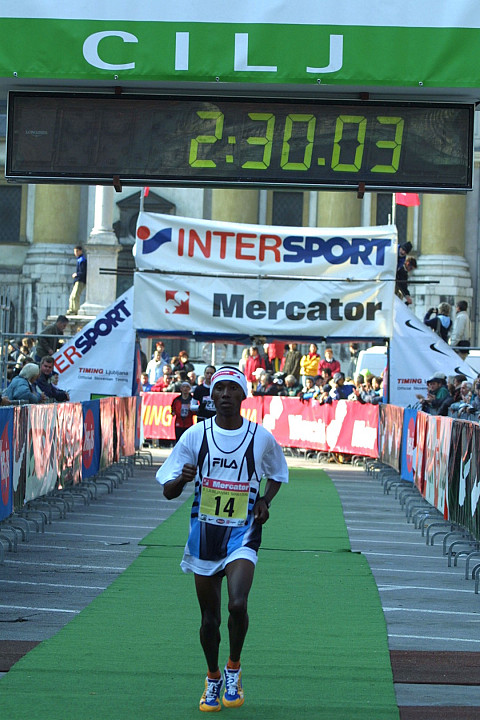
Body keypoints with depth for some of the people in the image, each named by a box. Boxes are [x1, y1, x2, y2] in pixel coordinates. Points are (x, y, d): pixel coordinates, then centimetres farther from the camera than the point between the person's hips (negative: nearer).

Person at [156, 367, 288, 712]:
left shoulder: (261, 438, -3)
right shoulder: (195, 435, -3)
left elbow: (278, 474, 18)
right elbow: (168, 491, -1)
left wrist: (265, 501, -1)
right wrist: (181, 479, -23)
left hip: (243, 533, -1)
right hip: (205, 534, 1)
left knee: (237, 605, -22)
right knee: (210, 616, 8)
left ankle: (234, 668, 3)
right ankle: (213, 678, 31)